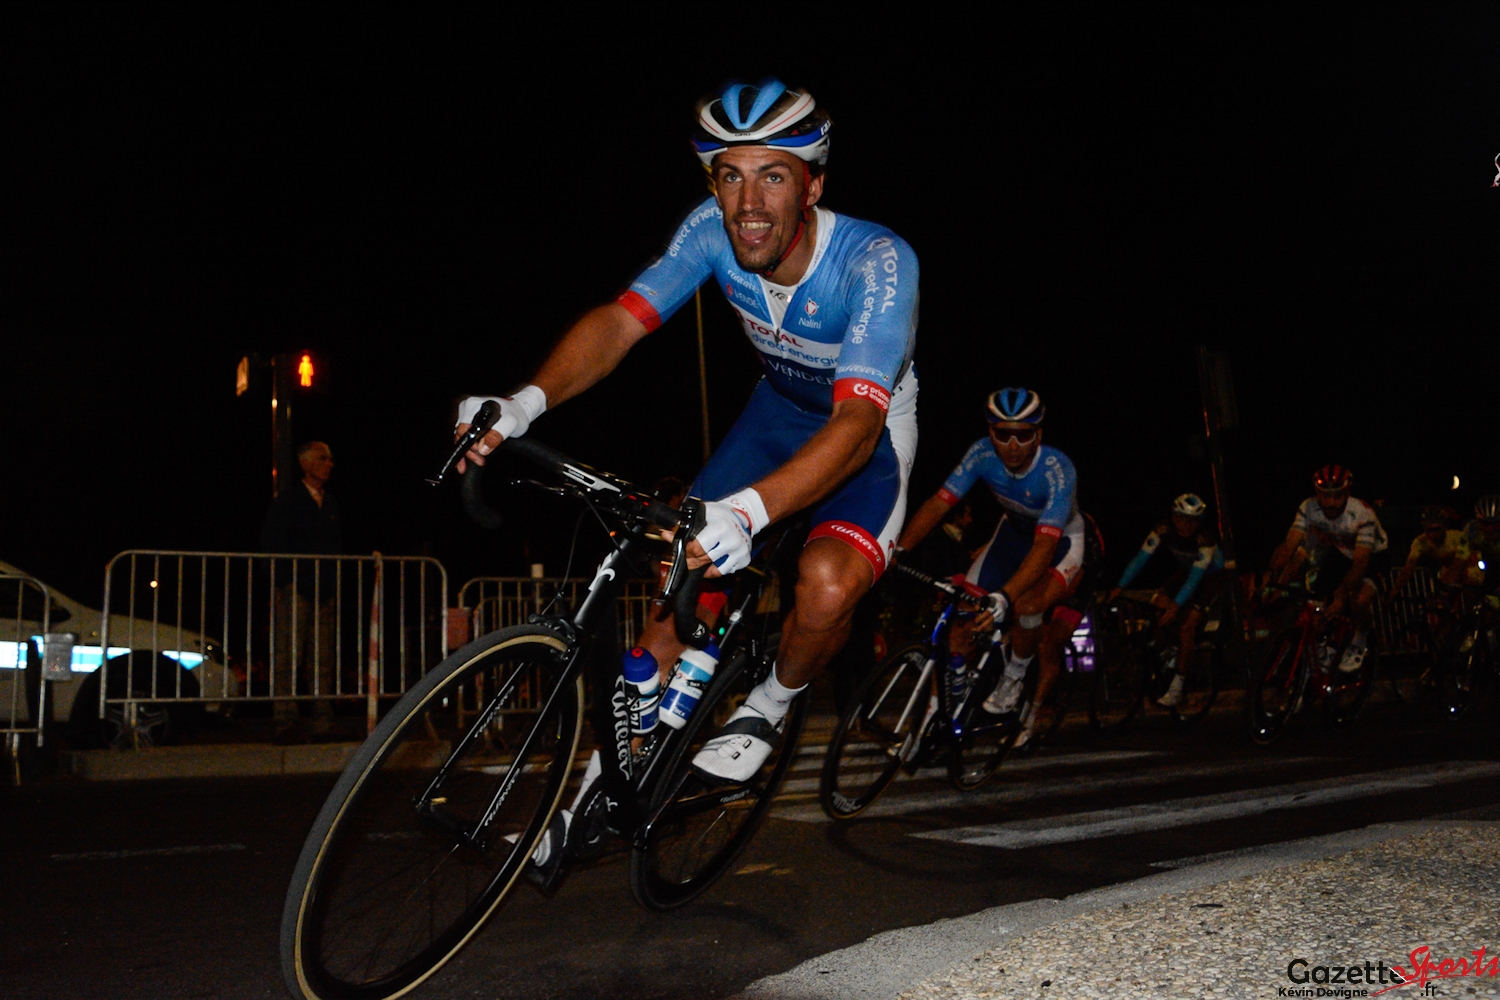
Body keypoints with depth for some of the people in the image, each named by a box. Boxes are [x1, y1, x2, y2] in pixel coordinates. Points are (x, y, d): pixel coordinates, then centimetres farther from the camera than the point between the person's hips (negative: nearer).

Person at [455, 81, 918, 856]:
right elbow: (621, 320, -27)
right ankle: (611, 762, 11)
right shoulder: (713, 230, -22)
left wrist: (746, 512, -62)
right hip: (779, 410, 4)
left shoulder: (876, 261, -35)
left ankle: (772, 703, 2)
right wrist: (526, 401, -46)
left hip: (869, 431, -4)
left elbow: (857, 423, -46)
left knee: (827, 584, -30)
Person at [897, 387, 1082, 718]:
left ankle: (1014, 676, -2)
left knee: (1027, 605, -31)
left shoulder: (1057, 471, -37)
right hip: (1014, 530, 5)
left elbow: (1044, 547, -45)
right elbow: (939, 502, -27)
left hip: (1062, 539, -4)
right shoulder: (983, 454, -25)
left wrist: (1004, 597, -60)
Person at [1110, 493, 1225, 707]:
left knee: (1187, 625, -20)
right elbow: (1141, 557, -27)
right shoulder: (1164, 529, -24)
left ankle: (1177, 687, -12)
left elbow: (1196, 576, -37)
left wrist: (1176, 605, -46)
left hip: (1211, 575, -5)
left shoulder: (1205, 537, -34)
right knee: (1156, 605, -15)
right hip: (1185, 570, 5)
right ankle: (1188, 648, 12)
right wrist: (1120, 587, -36)